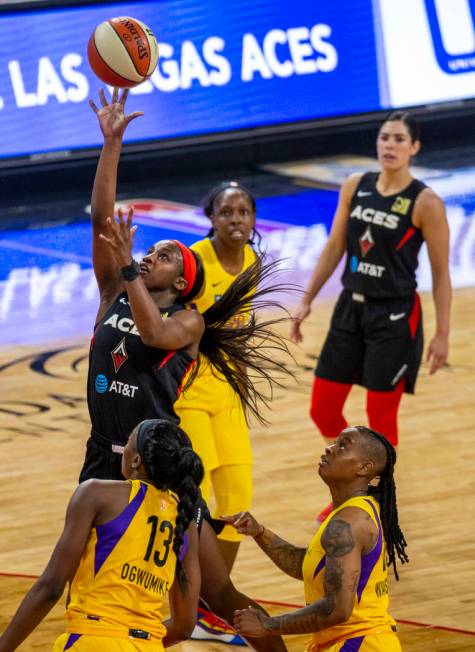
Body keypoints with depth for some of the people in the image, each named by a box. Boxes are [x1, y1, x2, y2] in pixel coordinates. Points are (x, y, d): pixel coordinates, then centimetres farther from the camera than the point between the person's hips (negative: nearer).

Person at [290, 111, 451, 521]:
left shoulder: (425, 203, -13)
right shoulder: (355, 187, 1)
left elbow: (441, 274, -9)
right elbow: (335, 248, 10)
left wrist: (442, 334, -10)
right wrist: (307, 301, 9)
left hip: (395, 318, -6)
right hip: (350, 309, 6)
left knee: (381, 418, 1)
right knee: (323, 410, 9)